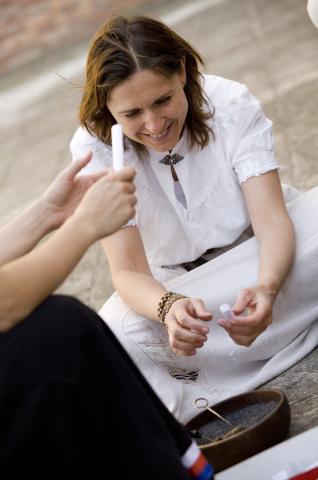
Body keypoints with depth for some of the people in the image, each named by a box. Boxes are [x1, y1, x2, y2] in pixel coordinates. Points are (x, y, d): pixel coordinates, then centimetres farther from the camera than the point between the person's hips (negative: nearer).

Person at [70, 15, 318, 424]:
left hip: (263, 259, 0)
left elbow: (273, 221, -26)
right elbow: (127, 269, -22)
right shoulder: (94, 148, -18)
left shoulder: (232, 105, -19)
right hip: (175, 285, 0)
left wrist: (266, 288, -48)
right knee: (117, 335, -31)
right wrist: (169, 307, -46)